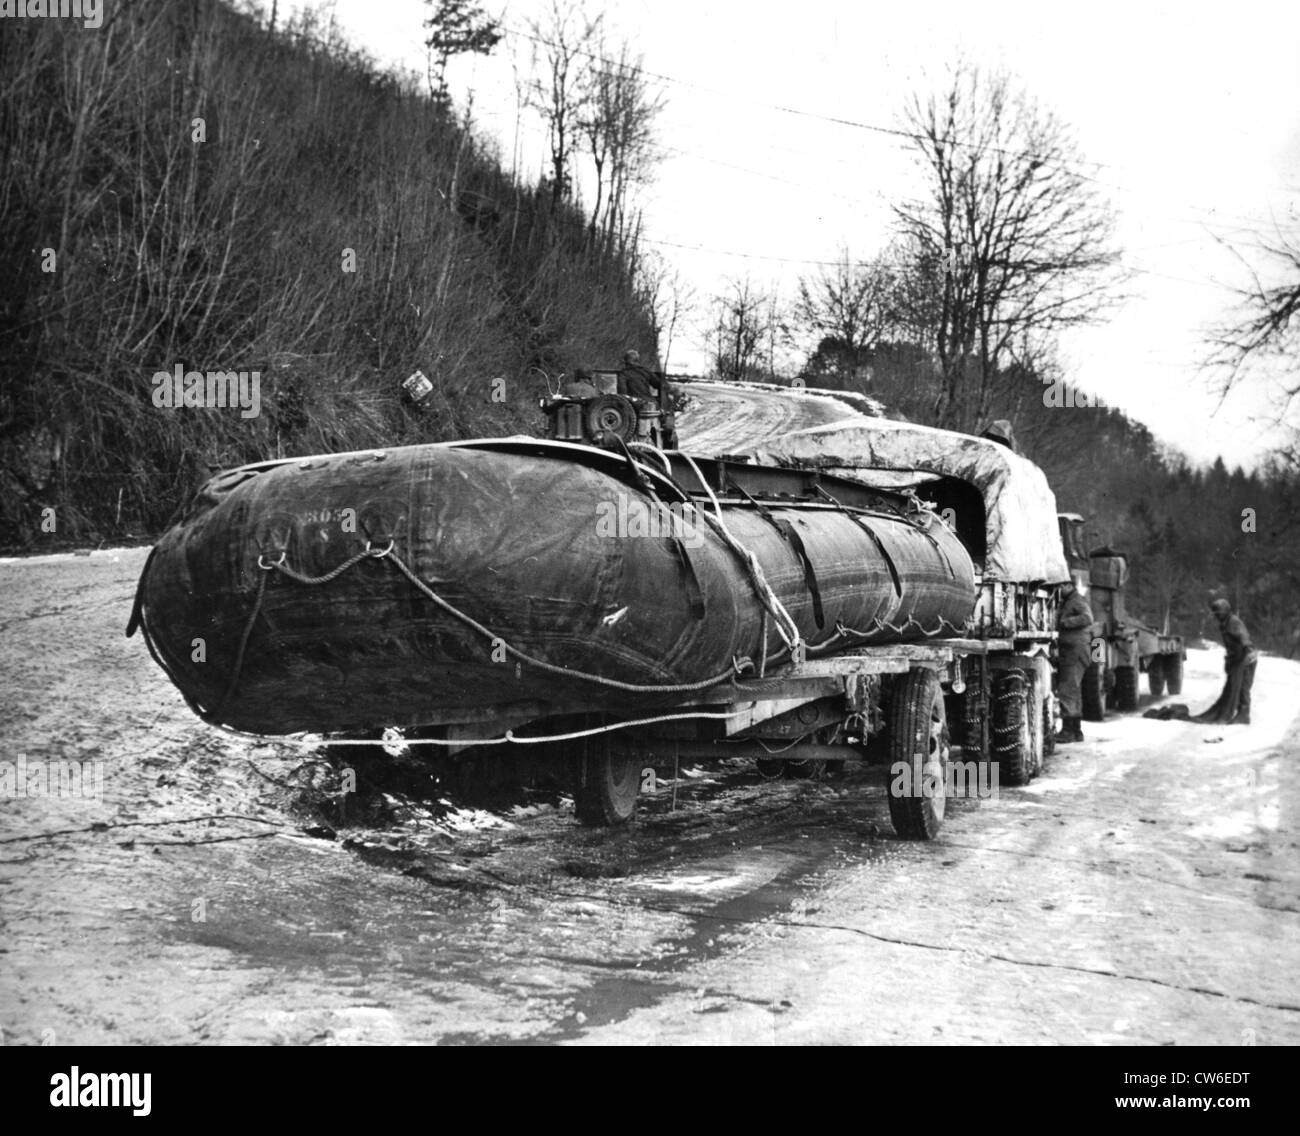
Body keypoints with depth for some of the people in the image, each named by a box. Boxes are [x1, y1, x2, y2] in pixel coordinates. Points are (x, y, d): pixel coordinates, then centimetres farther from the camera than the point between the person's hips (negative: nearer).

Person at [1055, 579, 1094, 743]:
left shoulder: (1078, 601, -10)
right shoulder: (1066, 603, 21)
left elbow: (1087, 618, -27)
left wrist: (1064, 622, -22)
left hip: (1076, 652, -11)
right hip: (1068, 653, 11)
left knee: (1067, 691, -13)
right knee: (1074, 692, 14)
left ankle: (1068, 731, -15)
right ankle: (1076, 730, 19)